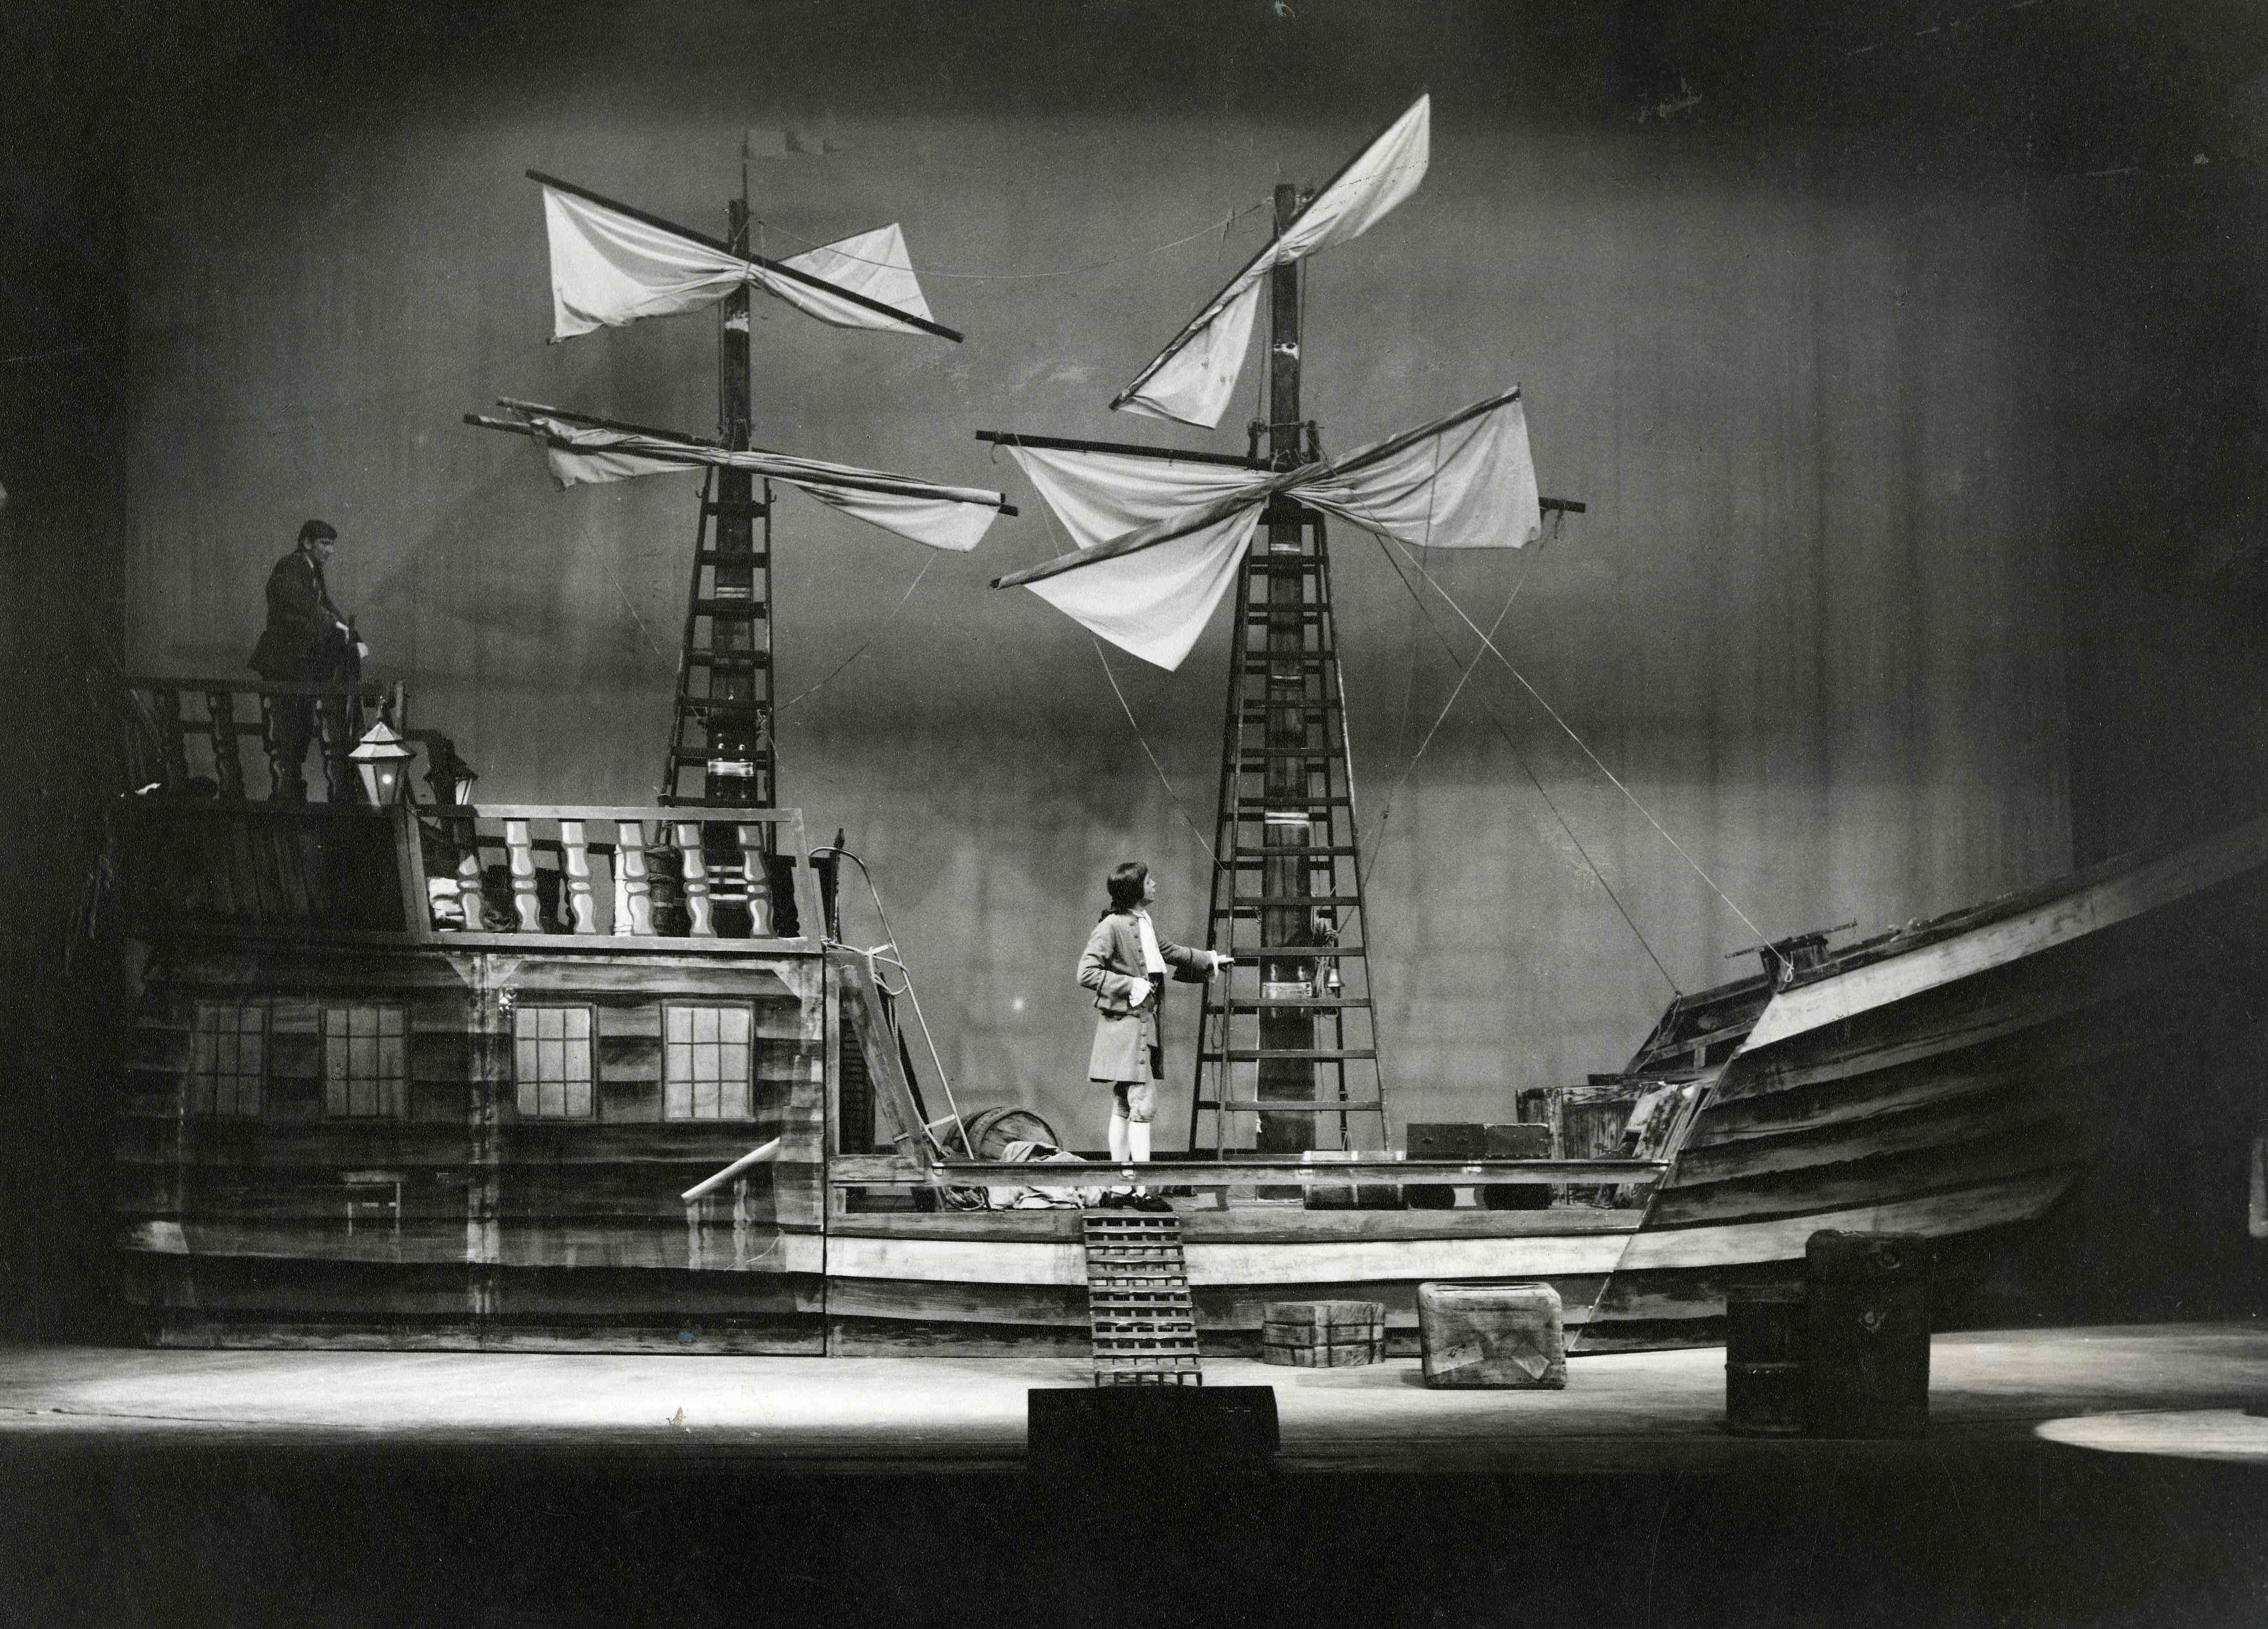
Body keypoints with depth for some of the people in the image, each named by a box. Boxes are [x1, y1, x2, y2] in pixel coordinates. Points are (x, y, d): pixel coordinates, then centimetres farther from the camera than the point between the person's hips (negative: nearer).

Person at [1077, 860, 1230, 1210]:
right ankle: (1142, 1191, -11)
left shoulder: (1143, 923, 15)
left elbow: (1169, 952, 34)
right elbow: (1086, 973, -18)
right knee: (1143, 1104, -11)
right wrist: (1130, 985, -18)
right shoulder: (1112, 925, -13)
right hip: (1125, 1023, -9)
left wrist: (1211, 960, 40)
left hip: (1144, 1024, 9)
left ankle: (1120, 1189, 12)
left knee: (1124, 1108, 10)